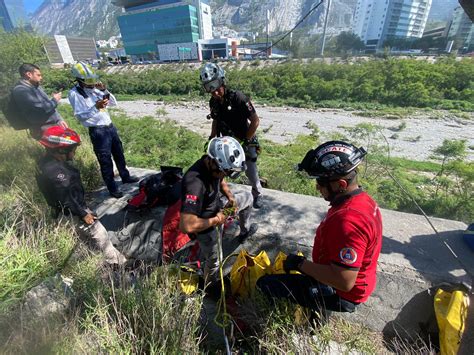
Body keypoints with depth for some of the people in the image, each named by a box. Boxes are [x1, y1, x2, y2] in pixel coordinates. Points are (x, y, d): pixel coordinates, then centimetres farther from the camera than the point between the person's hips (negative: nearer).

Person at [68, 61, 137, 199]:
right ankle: (112, 188, 16)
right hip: (97, 131, -7)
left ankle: (125, 177, 38)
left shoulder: (95, 88, 8)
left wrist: (104, 91, -8)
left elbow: (114, 103, 6)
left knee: (119, 154, 19)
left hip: (110, 126, 7)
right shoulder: (74, 94, -9)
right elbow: (80, 116, -16)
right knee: (106, 161, 2)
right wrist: (96, 107, -27)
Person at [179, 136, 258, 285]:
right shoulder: (195, 183, -43)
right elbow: (186, 226, -47)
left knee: (247, 197, 17)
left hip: (216, 205, 7)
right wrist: (216, 220, -31)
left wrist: (230, 196, -10)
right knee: (214, 261, 16)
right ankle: (210, 287, 49)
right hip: (205, 224, -6)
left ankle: (245, 230, 40)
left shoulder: (213, 164, -18)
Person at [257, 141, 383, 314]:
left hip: (340, 295, -9)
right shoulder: (362, 199, -2)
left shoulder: (348, 221, -35)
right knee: (284, 271, 24)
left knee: (266, 284, -11)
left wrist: (300, 264, -21)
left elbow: (344, 282, -32)